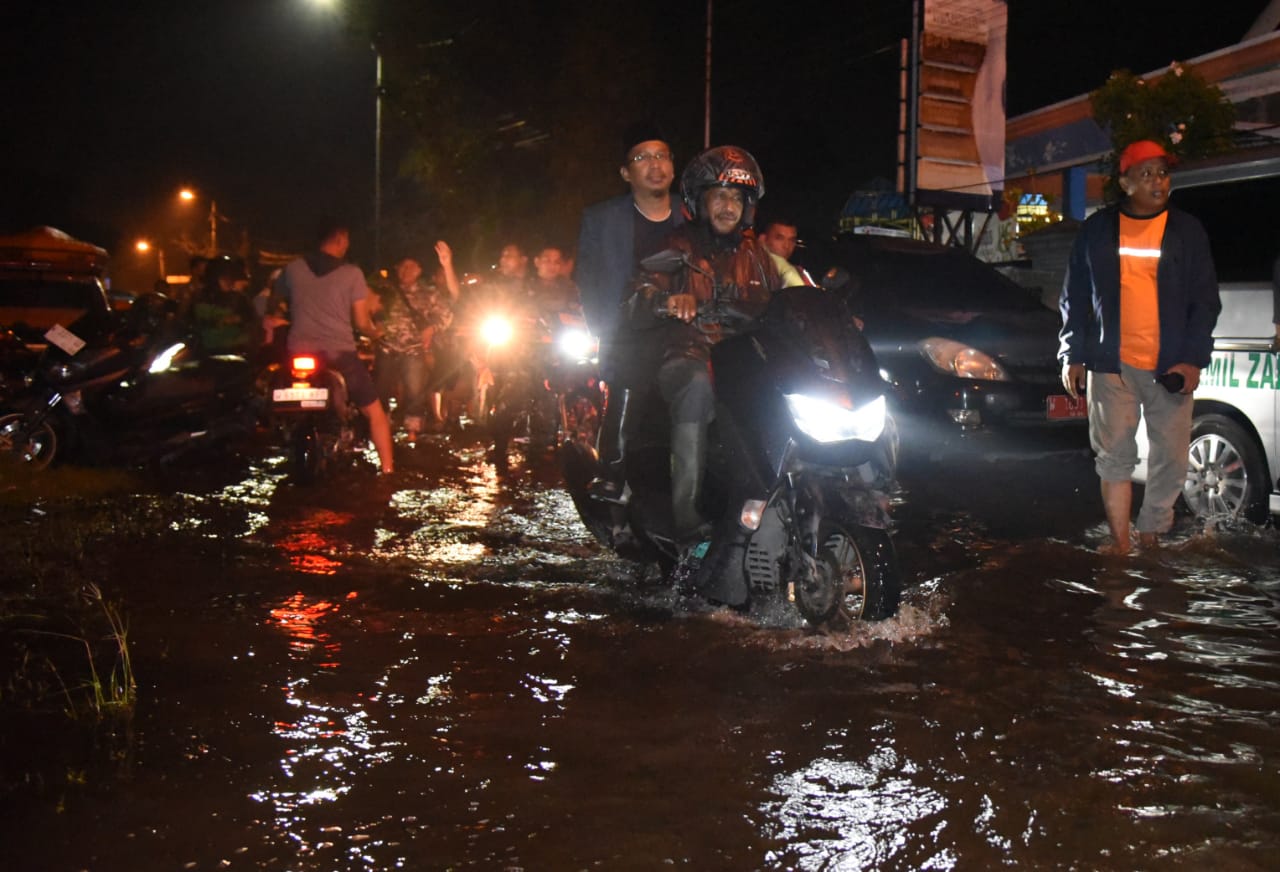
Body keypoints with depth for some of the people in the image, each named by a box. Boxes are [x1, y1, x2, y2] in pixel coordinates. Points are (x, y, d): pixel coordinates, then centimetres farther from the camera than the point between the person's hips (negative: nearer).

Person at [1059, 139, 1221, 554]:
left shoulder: (1187, 231, 6)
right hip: (1111, 364, 0)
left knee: (1171, 457, 2)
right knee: (1114, 456, 1)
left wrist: (1193, 360, -5)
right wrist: (1072, 356, 3)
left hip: (1170, 368, 0)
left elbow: (1206, 301, 5)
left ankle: (1150, 534, 16)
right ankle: (1120, 542, 8)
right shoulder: (1097, 229, 7)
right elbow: (1075, 297, 10)